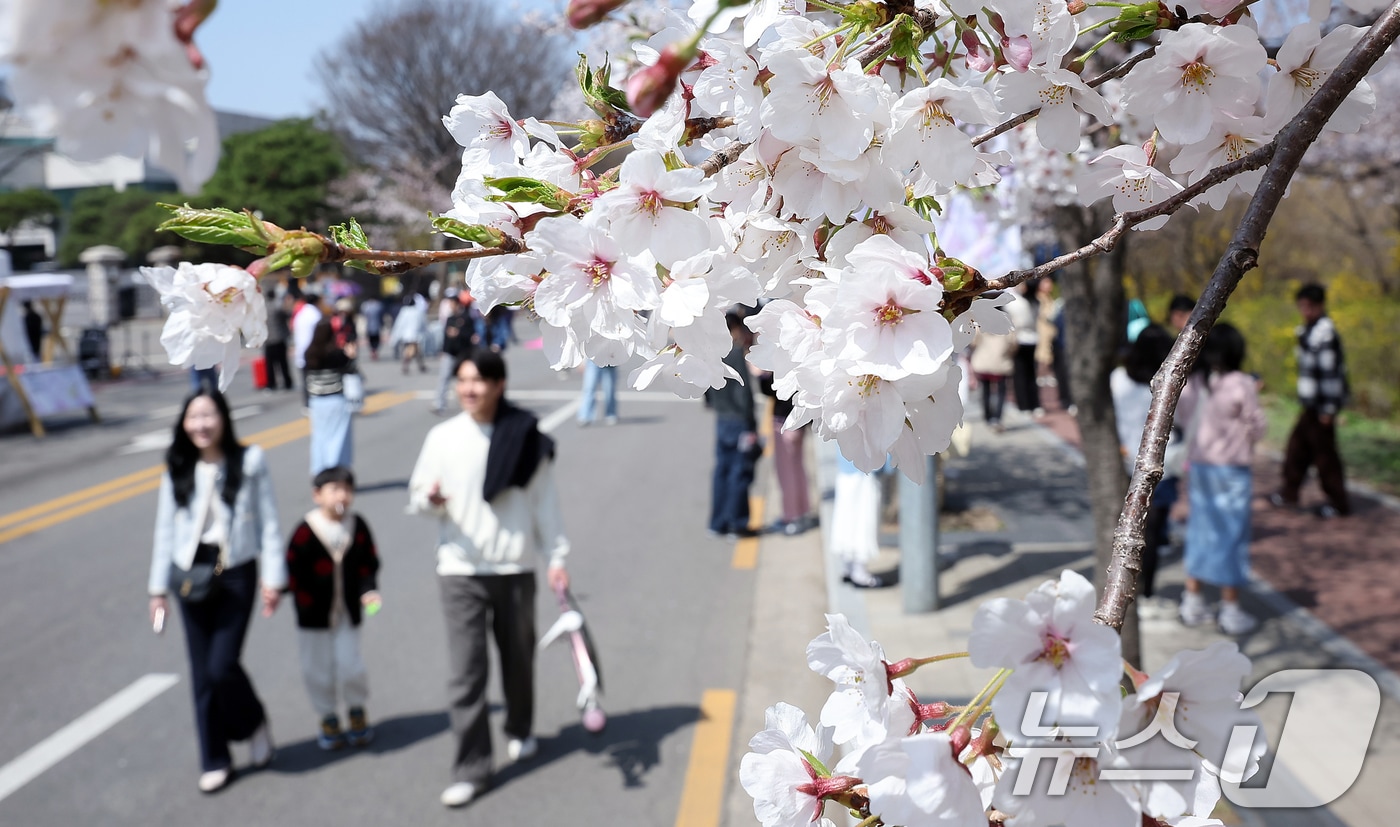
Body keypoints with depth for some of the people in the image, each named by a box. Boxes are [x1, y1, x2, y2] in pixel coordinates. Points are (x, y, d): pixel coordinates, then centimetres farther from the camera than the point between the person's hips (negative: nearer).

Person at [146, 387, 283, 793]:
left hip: (236, 575, -3)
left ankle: (254, 723, 22)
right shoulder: (177, 469, 3)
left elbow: (268, 522, -4)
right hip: (191, 577, 3)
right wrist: (158, 587, 6)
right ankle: (214, 760, 22)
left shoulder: (249, 461, -6)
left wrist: (273, 578, -5)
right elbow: (165, 529, 7)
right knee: (202, 674, 8)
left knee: (222, 666, -9)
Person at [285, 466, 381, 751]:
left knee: (349, 664, -1)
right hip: (313, 616, -1)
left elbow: (369, 563, 5)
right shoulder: (305, 531, -12)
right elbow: (294, 571, -7)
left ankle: (357, 711, 25)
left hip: (348, 612, 1)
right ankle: (328, 719, 29)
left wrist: (368, 591, -8)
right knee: (317, 668, 8)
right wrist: (307, 603, -13)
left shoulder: (358, 526, -3)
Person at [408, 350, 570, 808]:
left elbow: (544, 501, 1)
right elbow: (418, 495, 2)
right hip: (460, 570, 0)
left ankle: (519, 731, 43)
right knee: (465, 671, -3)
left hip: (515, 568, 1)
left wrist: (556, 556, -2)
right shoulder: (443, 436, -3)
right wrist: (429, 499, -21)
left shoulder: (525, 437, -4)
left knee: (518, 657, 17)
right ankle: (471, 768, 6)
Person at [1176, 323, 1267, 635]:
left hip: (1198, 466, 5)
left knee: (1200, 530, 15)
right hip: (1231, 469, -5)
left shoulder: (1191, 384, -1)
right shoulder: (1241, 386, -15)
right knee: (1231, 534, 4)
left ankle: (1192, 602, 23)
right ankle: (1230, 610, 11)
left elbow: (1182, 419, 5)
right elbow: (1257, 427, -8)